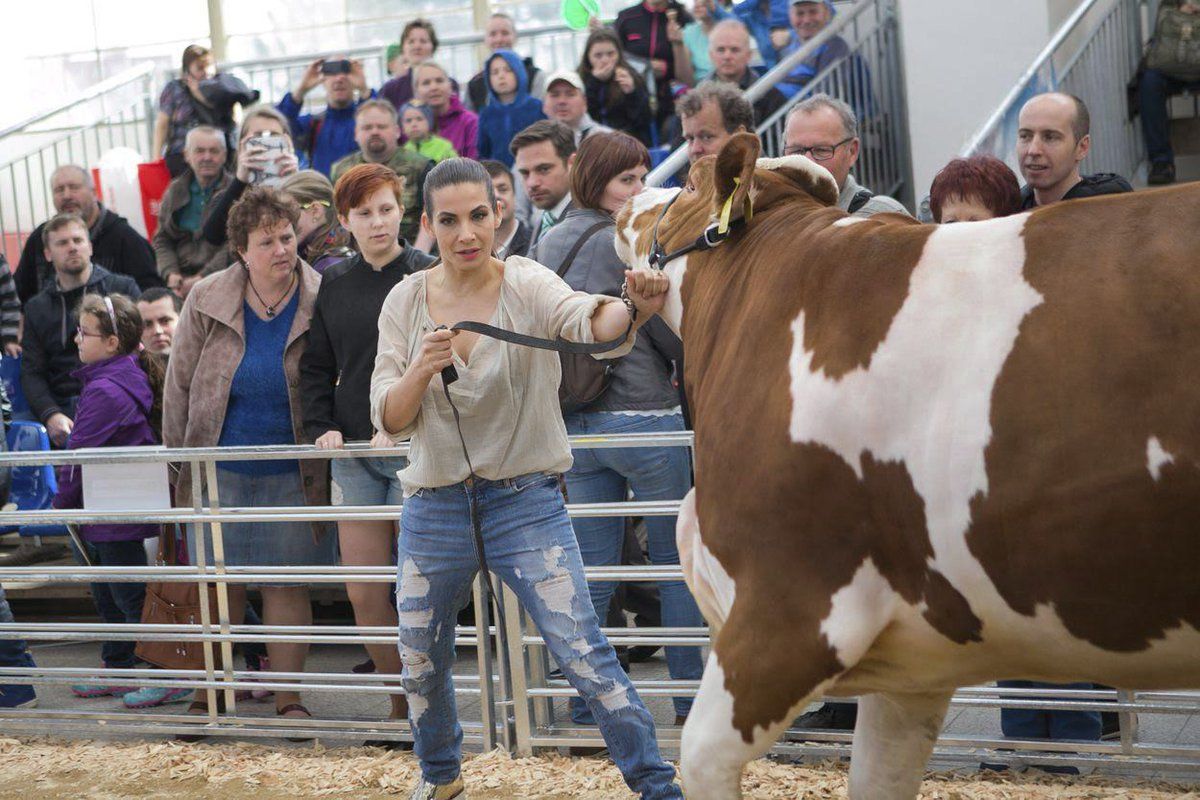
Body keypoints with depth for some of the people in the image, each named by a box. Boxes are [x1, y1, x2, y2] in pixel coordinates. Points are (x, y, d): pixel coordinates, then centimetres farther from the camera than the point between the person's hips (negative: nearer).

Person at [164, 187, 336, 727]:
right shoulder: (207, 302, -4)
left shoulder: (320, 303, -8)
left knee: (288, 582, 4)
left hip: (293, 473, -1)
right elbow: (180, 384, 3)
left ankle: (288, 697, 14)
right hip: (219, 469, 1)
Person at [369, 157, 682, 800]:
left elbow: (588, 323, -33)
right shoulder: (407, 301, -1)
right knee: (421, 662, 16)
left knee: (584, 655, -13)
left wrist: (632, 310, -56)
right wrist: (421, 371, -26)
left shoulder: (526, 284, -11)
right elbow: (388, 419, -5)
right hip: (434, 507, 3)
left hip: (525, 502, -3)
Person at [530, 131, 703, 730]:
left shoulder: (546, 245, 9)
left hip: (574, 424, 7)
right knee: (677, 562, 5)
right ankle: (692, 699, 11)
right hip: (643, 415, -6)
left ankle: (583, 706, 11)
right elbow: (675, 338, -8)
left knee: (592, 569, 10)